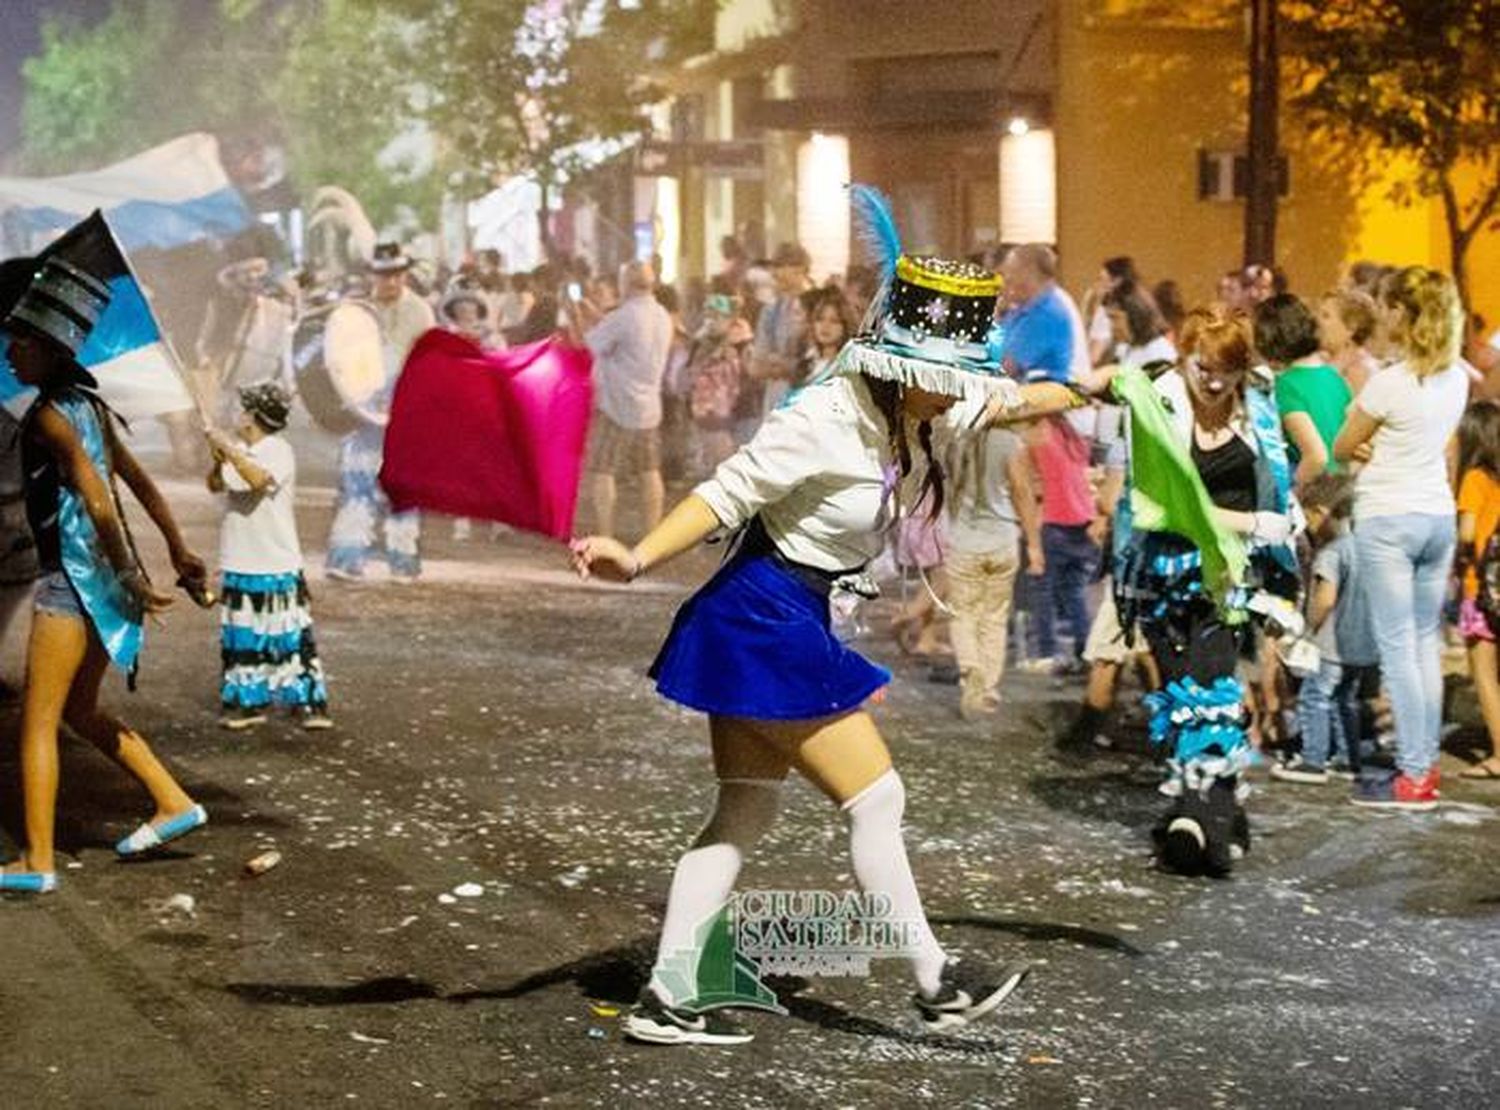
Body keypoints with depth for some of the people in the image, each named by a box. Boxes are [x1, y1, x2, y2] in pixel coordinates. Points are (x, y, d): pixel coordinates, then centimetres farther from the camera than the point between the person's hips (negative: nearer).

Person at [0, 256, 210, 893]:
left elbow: (98, 502, -21)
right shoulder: (87, 404, 12)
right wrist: (178, 552, 25)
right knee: (79, 711, 20)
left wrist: (130, 576, -14)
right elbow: (139, 481, 19)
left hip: (75, 576, -9)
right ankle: (173, 804, 20)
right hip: (98, 578, 9)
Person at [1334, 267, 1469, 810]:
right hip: (1439, 515, 7)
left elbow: (1342, 449, -5)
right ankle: (1426, 764, 16)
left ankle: (1414, 776, -3)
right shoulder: (1456, 378, 4)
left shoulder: (1389, 383, -17)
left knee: (1398, 644, -3)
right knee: (1426, 642, 12)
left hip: (1388, 519, -7)